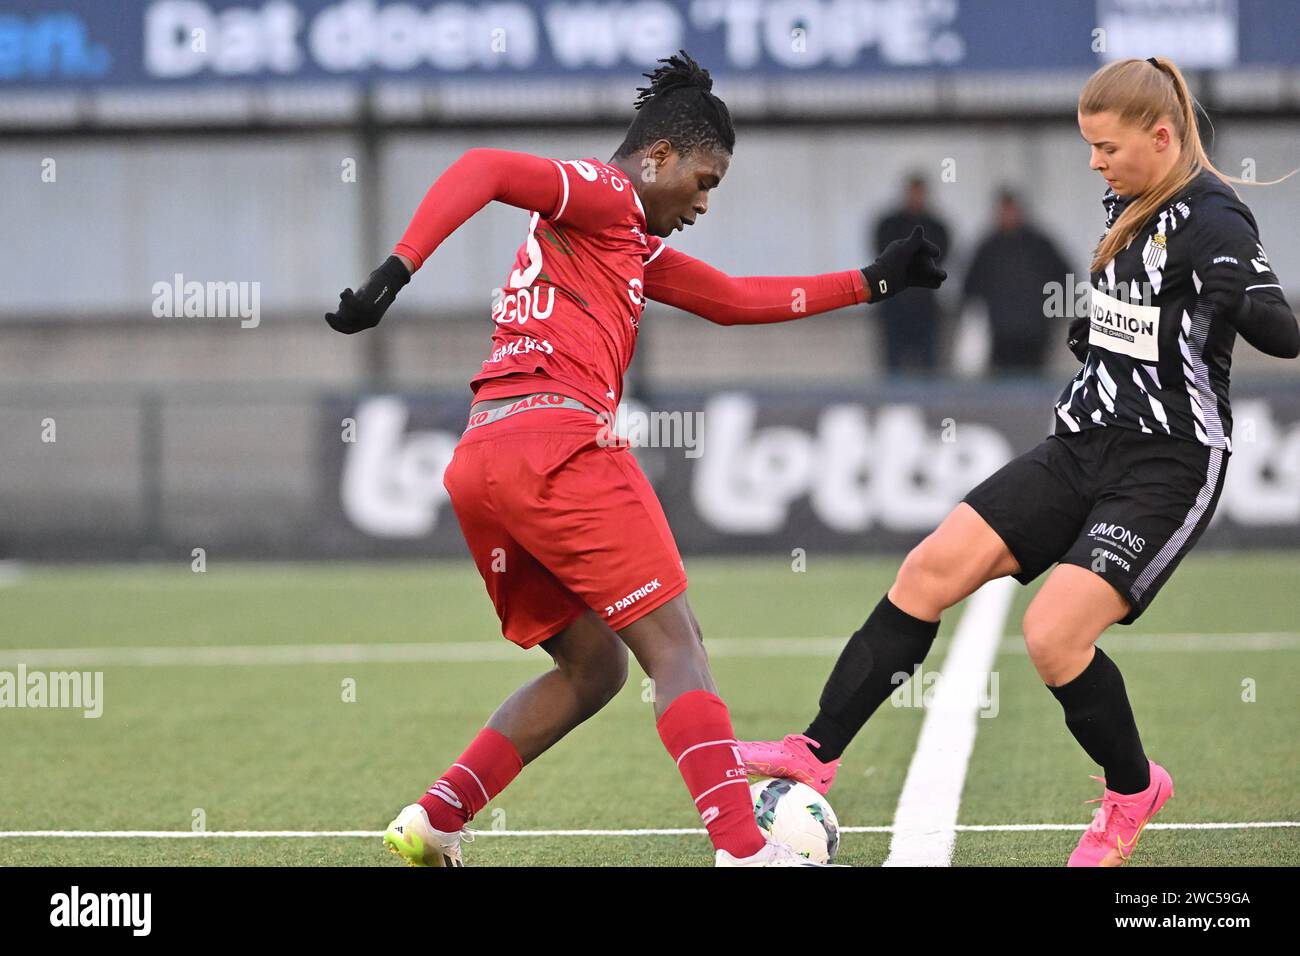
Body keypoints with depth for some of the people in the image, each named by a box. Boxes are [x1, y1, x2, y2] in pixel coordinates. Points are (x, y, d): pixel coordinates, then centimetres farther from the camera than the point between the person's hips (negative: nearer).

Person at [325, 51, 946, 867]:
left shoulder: (632, 245, 29)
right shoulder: (602, 195, 1)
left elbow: (733, 299, 37)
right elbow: (482, 170, -14)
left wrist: (871, 282, 36)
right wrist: (398, 270, -25)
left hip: (481, 464, 10)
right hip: (556, 440, -10)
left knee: (593, 667, 18)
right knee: (675, 647, -8)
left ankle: (430, 823, 9)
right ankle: (744, 849, -17)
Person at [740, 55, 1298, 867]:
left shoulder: (1212, 220, -16)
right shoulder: (1131, 206, 9)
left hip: (1167, 469, -8)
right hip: (1085, 445, 8)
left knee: (1053, 634, -20)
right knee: (930, 570, -3)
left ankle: (1134, 791, 7)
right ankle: (816, 754, 1)